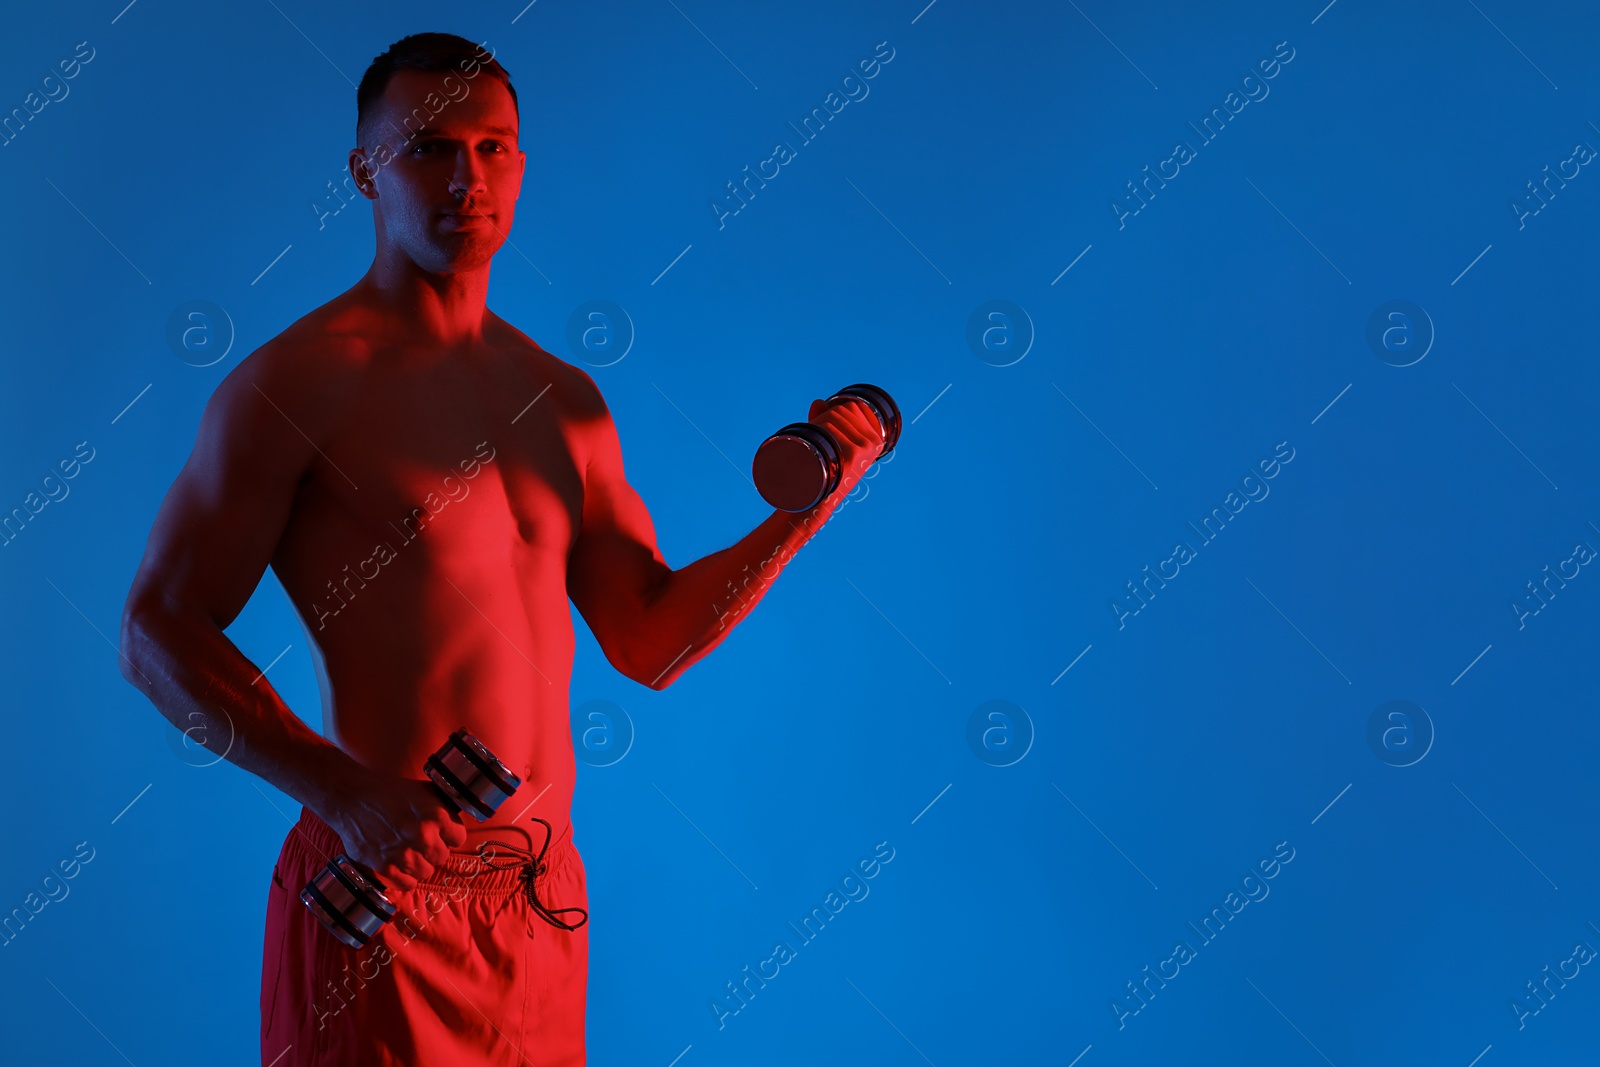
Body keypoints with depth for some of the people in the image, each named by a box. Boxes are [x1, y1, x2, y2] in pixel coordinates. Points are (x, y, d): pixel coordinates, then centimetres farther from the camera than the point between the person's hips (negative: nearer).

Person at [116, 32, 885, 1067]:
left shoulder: (567, 401, 10)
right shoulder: (294, 383, -8)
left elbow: (650, 642, 12)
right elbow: (157, 630, -10)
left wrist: (807, 506, 1)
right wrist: (339, 788, -21)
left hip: (546, 896, 6)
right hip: (380, 896, -6)